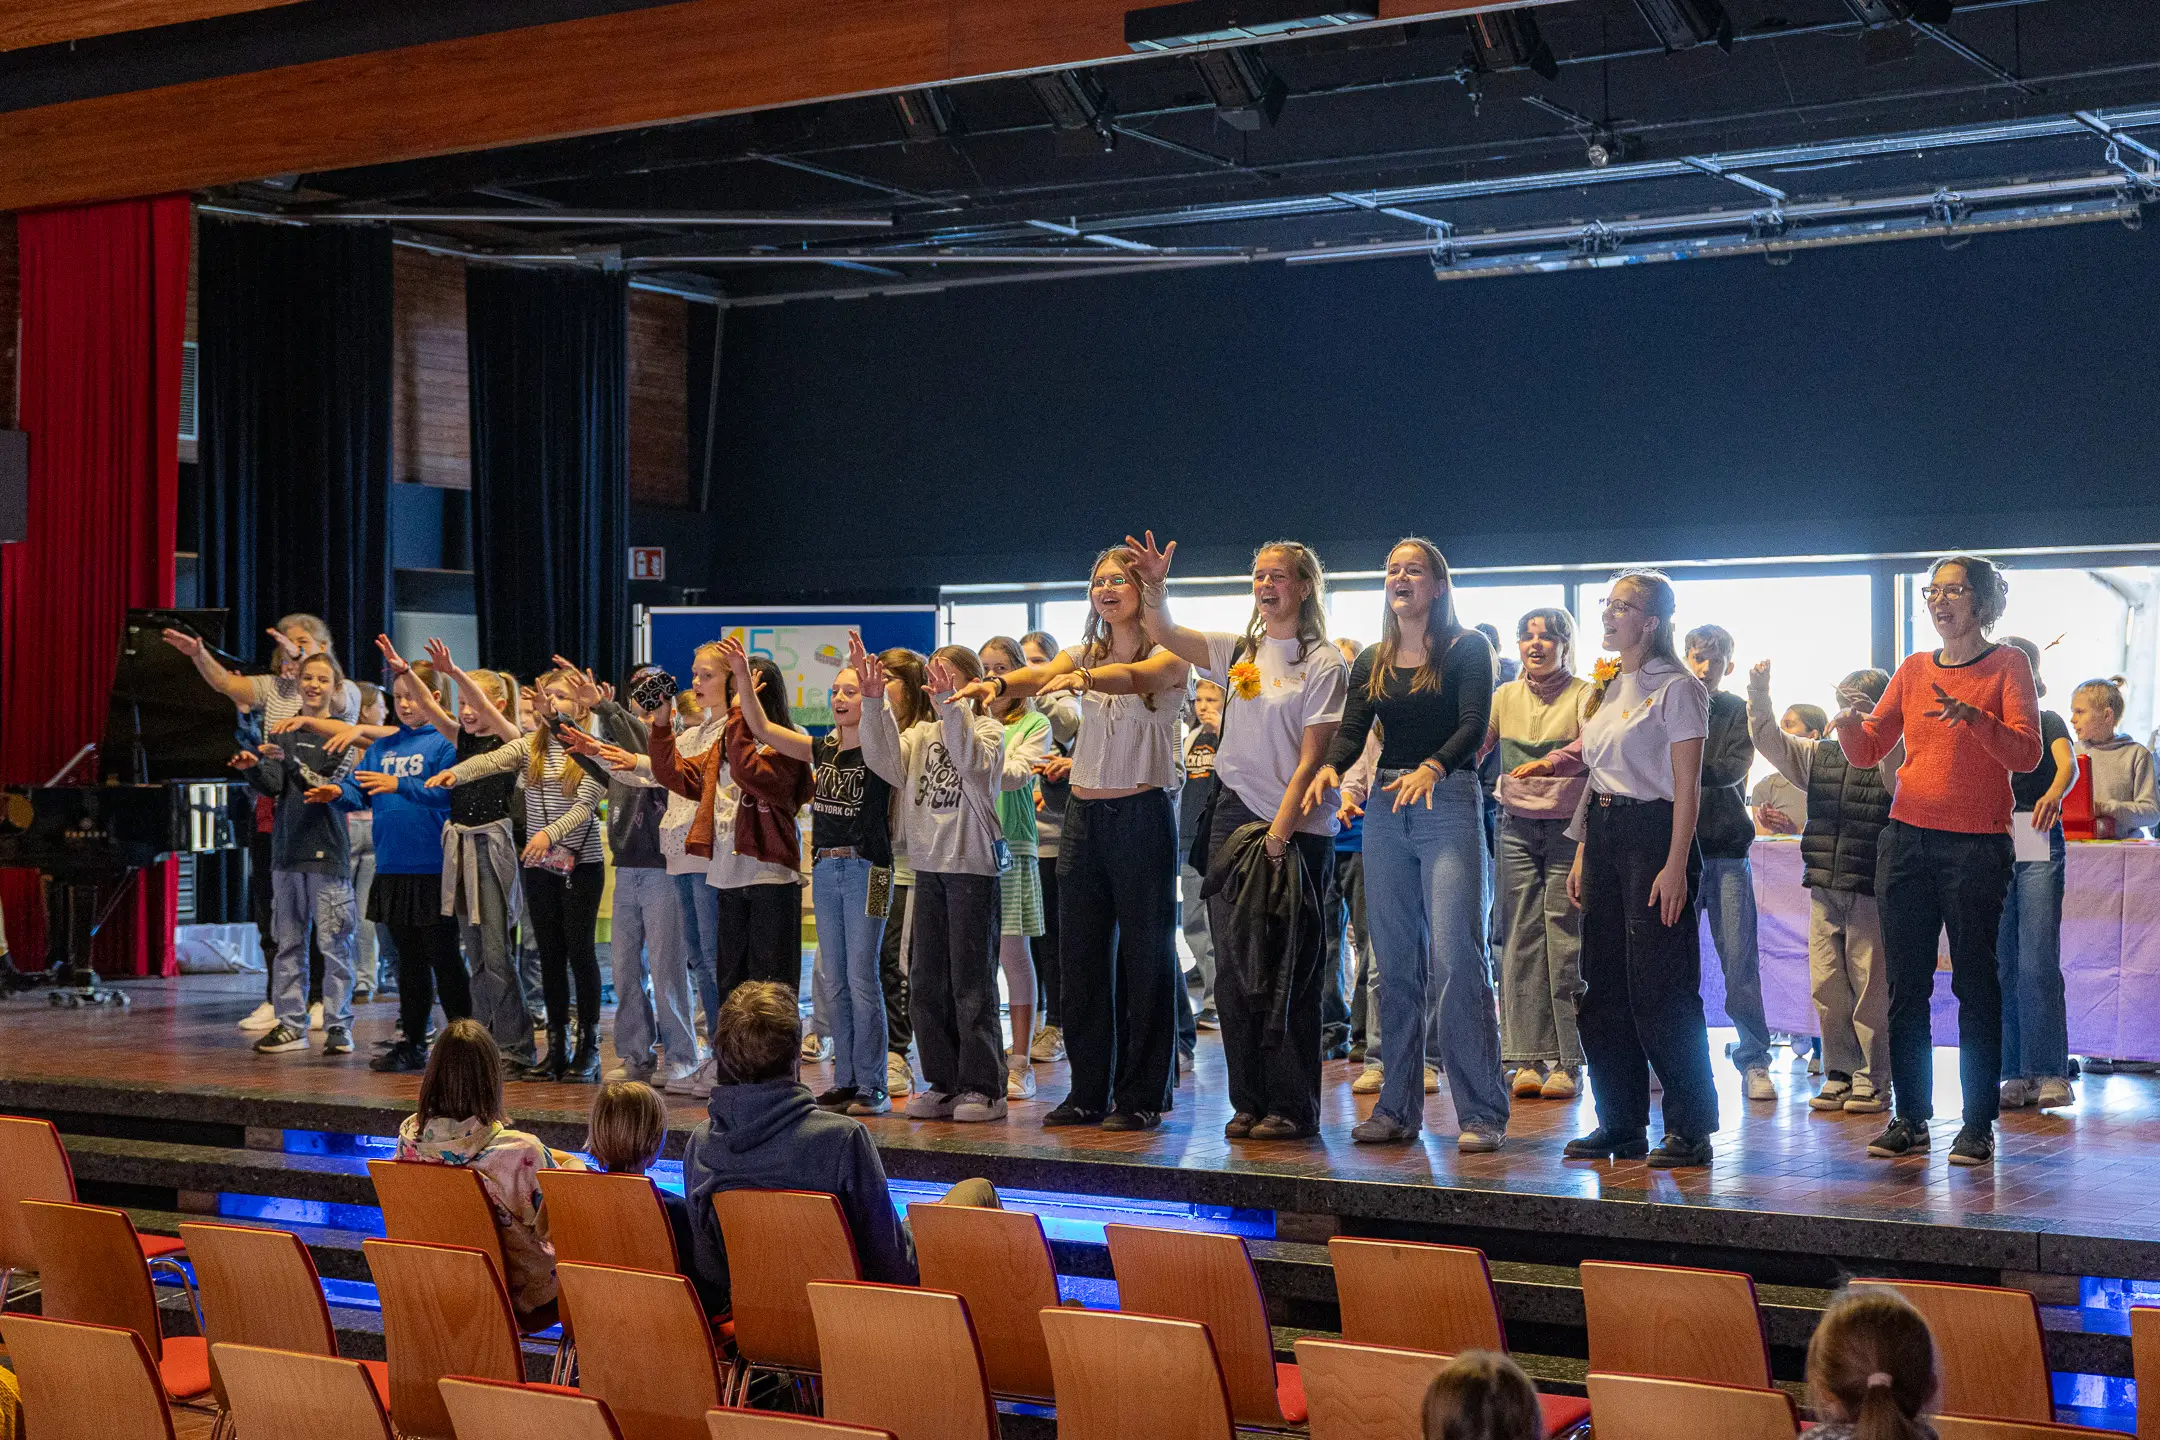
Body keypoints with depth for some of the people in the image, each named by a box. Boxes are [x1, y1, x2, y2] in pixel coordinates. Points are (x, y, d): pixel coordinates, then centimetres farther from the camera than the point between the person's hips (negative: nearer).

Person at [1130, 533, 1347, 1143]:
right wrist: (1154, 588, -18)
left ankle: (1292, 1107, 5)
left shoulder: (1324, 663, -3)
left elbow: (1311, 757, -8)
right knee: (1234, 966, 4)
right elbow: (1164, 634, 1)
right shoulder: (1238, 652, 11)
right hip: (1235, 818, 5)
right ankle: (1249, 1101, 12)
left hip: (1298, 829, -5)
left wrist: (1279, 831, -14)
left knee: (1288, 973, -3)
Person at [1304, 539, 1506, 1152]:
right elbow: (1352, 731, 5)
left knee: (1456, 956, -12)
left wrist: (1431, 768, -31)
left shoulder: (1466, 650, 0)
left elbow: (1474, 725, -12)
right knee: (1396, 963, 7)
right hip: (1385, 809, 5)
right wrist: (1330, 767, -18)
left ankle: (1481, 1114, -9)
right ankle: (1397, 1108, 12)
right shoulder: (1371, 663, 15)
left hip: (1450, 803, -5)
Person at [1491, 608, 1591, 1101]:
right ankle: (1528, 1058, 5)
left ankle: (1567, 1062, -1)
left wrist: (1549, 762, -38)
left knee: (1564, 941, -6)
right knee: (1520, 940, 1)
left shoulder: (1584, 694, -2)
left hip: (1568, 826, -4)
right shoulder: (1506, 696, 12)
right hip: (1517, 825, 4)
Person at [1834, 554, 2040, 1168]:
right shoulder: (1913, 669, 12)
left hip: (1976, 846, -4)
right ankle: (1910, 1118, 12)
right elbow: (1867, 751, 11)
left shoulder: (2008, 665, 0)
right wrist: (1850, 725, -11)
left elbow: (2027, 753, -11)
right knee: (1907, 985, 5)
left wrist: (1972, 717, -26)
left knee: (1974, 984, -2)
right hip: (1907, 839, 4)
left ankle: (1978, 1123, 4)